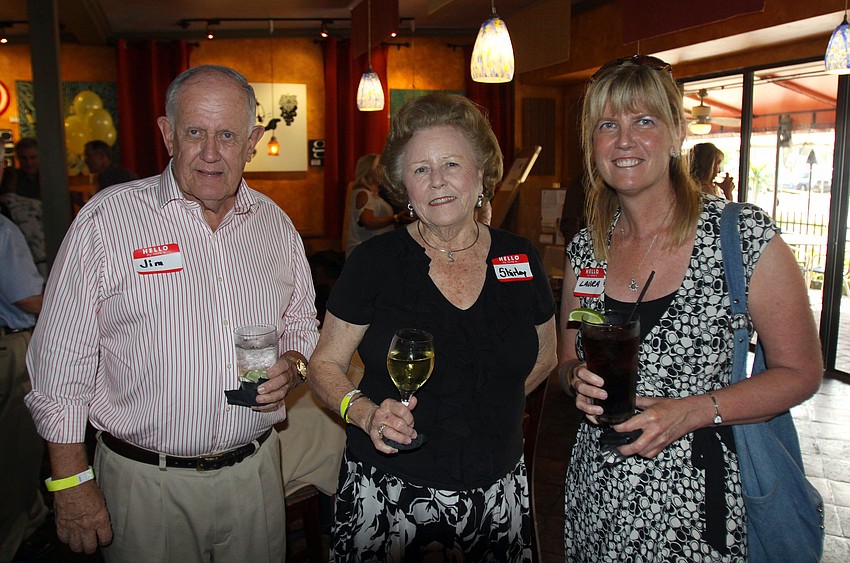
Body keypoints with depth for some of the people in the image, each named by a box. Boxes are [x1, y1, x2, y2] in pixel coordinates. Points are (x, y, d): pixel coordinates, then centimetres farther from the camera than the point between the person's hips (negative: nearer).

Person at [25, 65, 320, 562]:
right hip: (145, 481, -3)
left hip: (255, 473, 4)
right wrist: (72, 482, -8)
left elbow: (301, 324, 14)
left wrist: (292, 366, -7)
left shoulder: (275, 223, 2)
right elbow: (62, 359, -8)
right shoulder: (108, 218, -10)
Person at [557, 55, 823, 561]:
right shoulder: (587, 249, 0)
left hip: (696, 500, -3)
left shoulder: (745, 234, -12)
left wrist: (690, 411, -20)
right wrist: (578, 377, -12)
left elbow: (801, 371, -7)